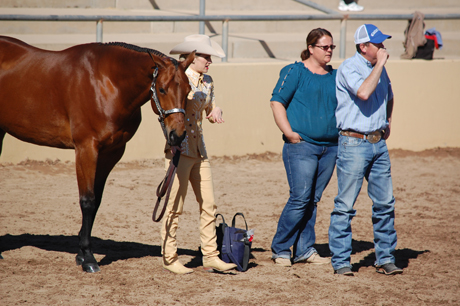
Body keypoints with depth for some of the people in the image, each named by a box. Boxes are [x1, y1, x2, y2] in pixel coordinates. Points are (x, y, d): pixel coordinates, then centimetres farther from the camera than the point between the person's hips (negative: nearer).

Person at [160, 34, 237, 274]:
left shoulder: (207, 82, 12)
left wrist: (216, 111, -3)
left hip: (199, 150, 7)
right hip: (180, 149, -7)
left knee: (208, 204, 5)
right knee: (175, 207, -2)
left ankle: (210, 257, 10)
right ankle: (169, 258, 6)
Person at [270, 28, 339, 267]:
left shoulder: (335, 76, 15)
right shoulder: (295, 72, -2)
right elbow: (277, 102, -6)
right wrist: (288, 131, -14)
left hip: (330, 147, 6)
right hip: (301, 146, -6)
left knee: (313, 200, 8)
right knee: (300, 198, -11)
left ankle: (304, 250, 13)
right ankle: (280, 249, 0)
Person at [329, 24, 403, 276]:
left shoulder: (379, 68, 14)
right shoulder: (349, 68, -9)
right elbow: (363, 92, -28)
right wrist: (380, 64, -19)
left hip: (378, 143, 7)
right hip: (354, 143, -7)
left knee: (385, 203, 5)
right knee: (345, 205, -4)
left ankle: (385, 258, 13)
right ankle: (340, 261, 1)